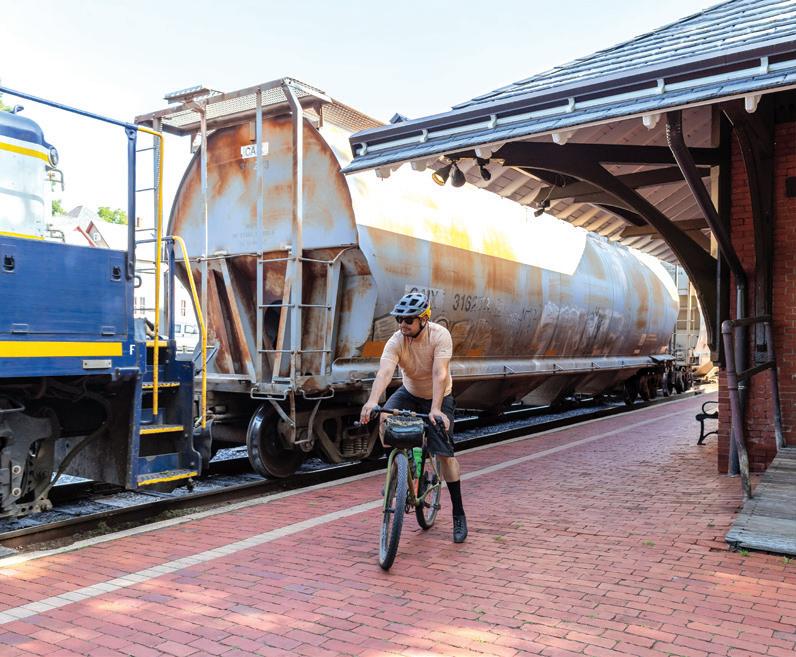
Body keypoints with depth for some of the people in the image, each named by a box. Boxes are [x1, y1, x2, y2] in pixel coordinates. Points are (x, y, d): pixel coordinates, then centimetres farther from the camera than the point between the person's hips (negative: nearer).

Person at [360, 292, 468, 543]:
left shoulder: (440, 335, -27)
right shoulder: (396, 341, -22)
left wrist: (435, 409, -50)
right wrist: (372, 401, -56)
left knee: (444, 454, -11)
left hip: (438, 397, -2)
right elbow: (384, 372, -38)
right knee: (384, 418, -28)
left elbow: (440, 374, -37)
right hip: (409, 393, 3)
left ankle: (458, 515, 5)